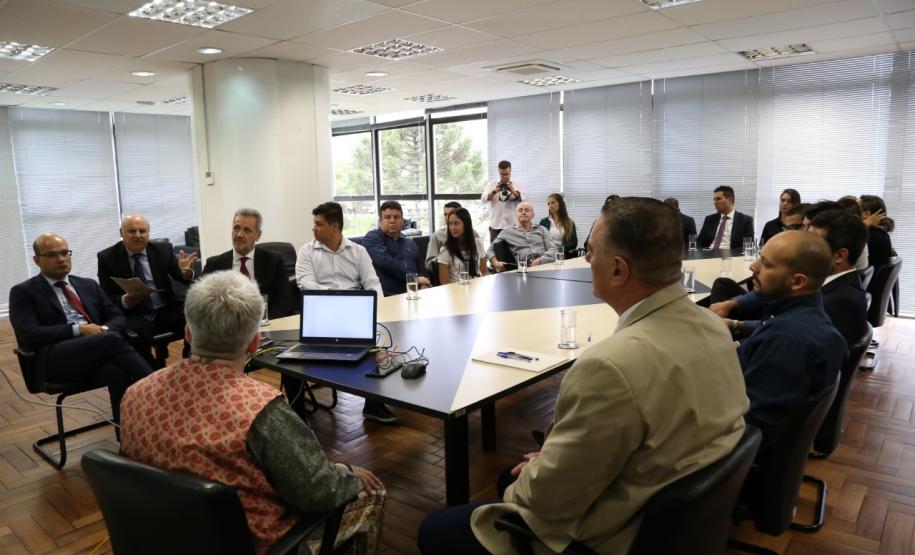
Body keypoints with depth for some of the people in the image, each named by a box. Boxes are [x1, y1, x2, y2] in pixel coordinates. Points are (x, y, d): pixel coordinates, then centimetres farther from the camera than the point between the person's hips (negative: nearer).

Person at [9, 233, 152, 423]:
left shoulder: (89, 285, 25)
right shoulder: (23, 292, 12)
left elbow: (119, 318, 19)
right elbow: (29, 335, -3)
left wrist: (105, 330, -5)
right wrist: (78, 330, -11)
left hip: (98, 351, 4)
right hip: (56, 359, -4)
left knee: (118, 372, -35)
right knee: (112, 339, -35)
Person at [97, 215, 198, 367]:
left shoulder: (163, 250, 6)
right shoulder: (107, 257, 2)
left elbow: (183, 278, 0)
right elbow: (107, 297, 0)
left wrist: (186, 272, -26)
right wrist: (125, 301, -23)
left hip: (166, 310, 2)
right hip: (133, 315, -2)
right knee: (135, 335, -35)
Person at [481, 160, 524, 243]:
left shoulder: (516, 185, 8)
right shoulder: (492, 184, 9)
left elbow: (523, 200, -3)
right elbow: (483, 199, -2)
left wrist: (513, 191, -17)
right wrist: (494, 192, -16)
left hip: (511, 225, 0)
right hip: (495, 225, 1)